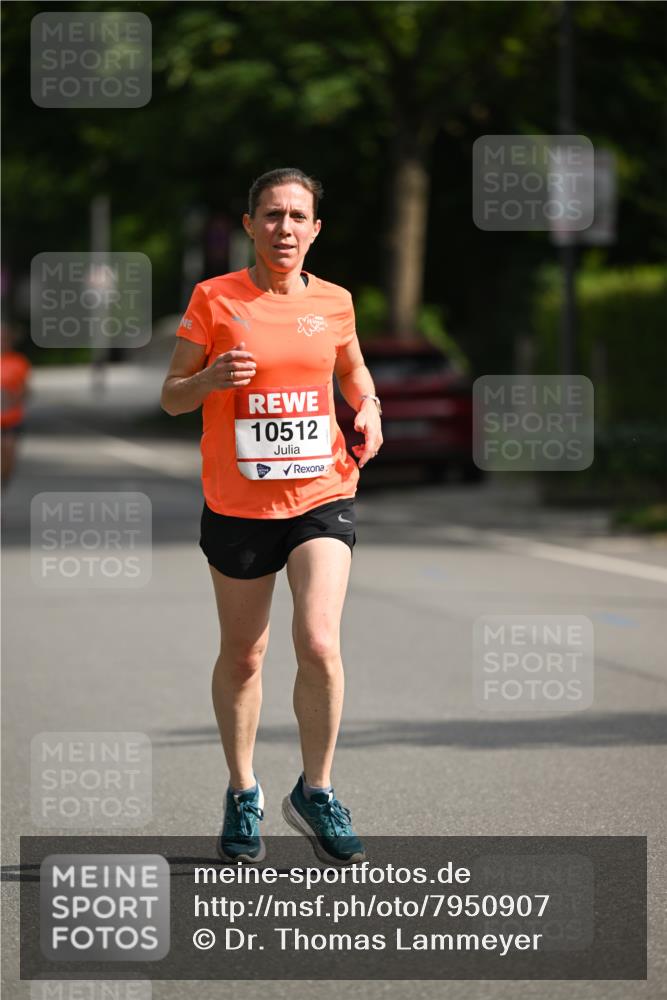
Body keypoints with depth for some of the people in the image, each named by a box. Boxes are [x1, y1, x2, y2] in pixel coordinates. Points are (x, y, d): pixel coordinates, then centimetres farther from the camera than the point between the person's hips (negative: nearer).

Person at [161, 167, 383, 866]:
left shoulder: (333, 303, 4)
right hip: (237, 504, -1)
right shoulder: (214, 299, -3)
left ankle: (315, 792, 4)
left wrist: (368, 409, 4)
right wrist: (212, 378, -21)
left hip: (321, 498, 1)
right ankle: (242, 795, 30)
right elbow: (171, 397, 0)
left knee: (319, 645, -15)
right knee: (242, 656, 10)